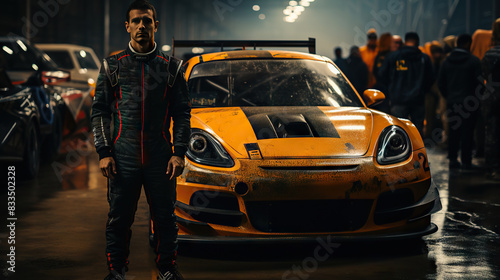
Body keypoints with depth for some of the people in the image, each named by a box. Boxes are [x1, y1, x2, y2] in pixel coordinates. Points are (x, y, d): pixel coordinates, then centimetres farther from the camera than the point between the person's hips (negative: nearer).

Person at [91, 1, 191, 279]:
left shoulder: (171, 66, 8)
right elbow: (100, 111, 7)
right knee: (119, 218, 4)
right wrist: (104, 152, -3)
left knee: (165, 217, 5)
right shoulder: (112, 66, 8)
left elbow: (183, 113, 8)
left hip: (161, 159, 0)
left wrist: (179, 152, -2)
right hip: (123, 158, 0)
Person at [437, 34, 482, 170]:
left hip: (452, 102, 5)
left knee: (453, 132, 10)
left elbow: (441, 83, 10)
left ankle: (452, 159, 11)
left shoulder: (447, 61, 7)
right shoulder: (473, 61, -8)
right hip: (468, 102, -5)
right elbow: (479, 82, -9)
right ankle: (466, 161, -1)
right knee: (467, 133, -1)